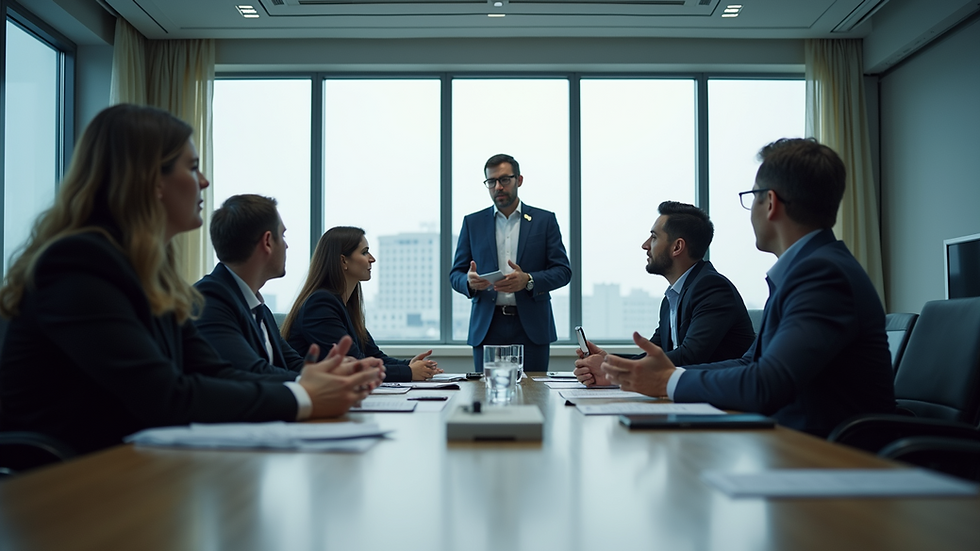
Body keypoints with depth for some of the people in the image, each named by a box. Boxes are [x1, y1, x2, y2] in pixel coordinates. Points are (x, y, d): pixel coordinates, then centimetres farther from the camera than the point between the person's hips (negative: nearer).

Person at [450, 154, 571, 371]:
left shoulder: (545, 220, 7)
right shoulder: (472, 222, 11)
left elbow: (563, 271, 2)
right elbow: (456, 273, 9)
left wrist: (528, 280, -17)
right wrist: (469, 282, -15)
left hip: (531, 328, -1)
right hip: (487, 327, 1)